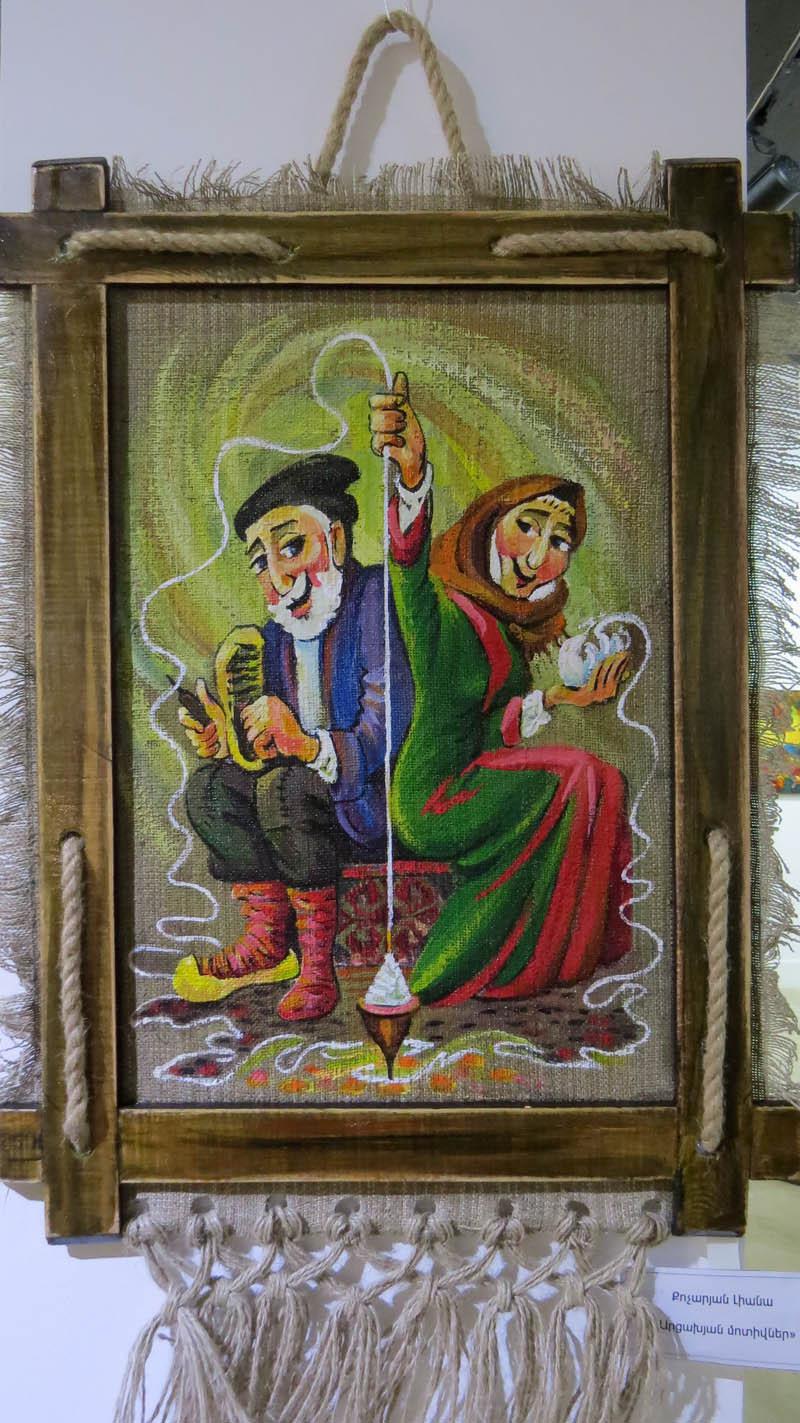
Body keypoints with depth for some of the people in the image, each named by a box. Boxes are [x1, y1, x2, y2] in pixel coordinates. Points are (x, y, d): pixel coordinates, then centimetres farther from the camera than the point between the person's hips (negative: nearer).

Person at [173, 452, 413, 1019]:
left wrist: (311, 747, -40)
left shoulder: (376, 596, -13)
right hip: (318, 798, 8)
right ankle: (268, 940, -6)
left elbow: (390, 732, -24)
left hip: (382, 799, -7)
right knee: (209, 784, -6)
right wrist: (231, 744, -16)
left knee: (288, 785, -30)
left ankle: (318, 958, -18)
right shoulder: (278, 636, 9)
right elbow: (274, 745, 5)